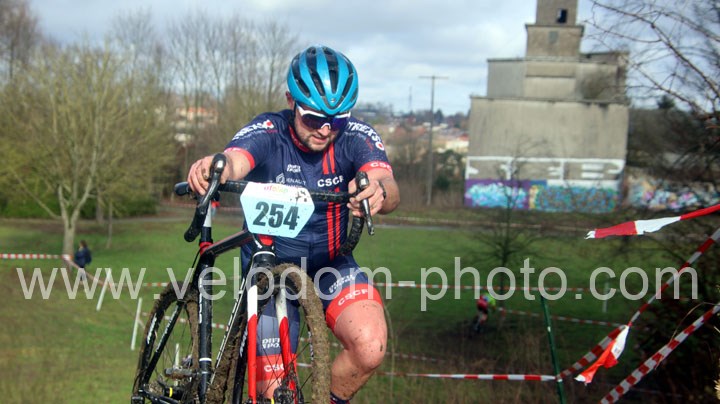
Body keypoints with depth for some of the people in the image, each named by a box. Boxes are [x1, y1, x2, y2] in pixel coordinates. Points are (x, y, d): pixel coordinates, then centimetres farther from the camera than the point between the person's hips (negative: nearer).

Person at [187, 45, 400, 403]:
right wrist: (214, 168, -64)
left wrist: (379, 192, -57)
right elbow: (234, 162, -39)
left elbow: (389, 188, -32)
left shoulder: (356, 137, -14)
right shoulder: (266, 132, -17)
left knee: (370, 345, -25)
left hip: (331, 262, 1)